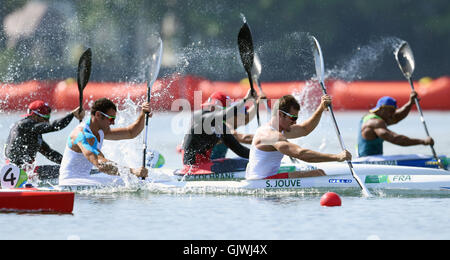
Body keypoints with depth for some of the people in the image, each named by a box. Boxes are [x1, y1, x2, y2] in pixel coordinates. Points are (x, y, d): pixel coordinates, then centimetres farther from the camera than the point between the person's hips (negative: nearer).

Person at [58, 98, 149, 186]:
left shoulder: (101, 132, 8)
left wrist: (143, 114, -3)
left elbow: (131, 133, 15)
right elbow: (101, 164, -37)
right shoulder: (83, 135, -23)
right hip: (69, 182, -10)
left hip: (84, 179, 10)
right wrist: (132, 171, -45)